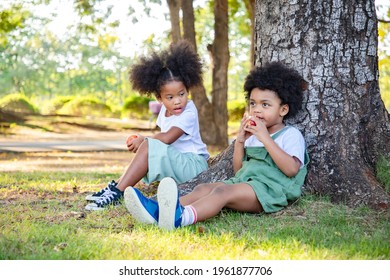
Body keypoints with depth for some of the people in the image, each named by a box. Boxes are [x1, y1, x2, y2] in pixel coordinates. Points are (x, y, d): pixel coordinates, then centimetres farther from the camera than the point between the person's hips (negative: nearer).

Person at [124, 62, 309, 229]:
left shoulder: (291, 135, 5)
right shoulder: (253, 135, 28)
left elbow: (291, 169, -14)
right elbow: (238, 170, 23)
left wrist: (265, 138, -14)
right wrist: (240, 140, 10)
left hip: (270, 190, -8)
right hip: (243, 181, 8)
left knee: (223, 191, -33)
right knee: (204, 188, -18)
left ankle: (182, 217, -62)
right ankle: (158, 211, -44)